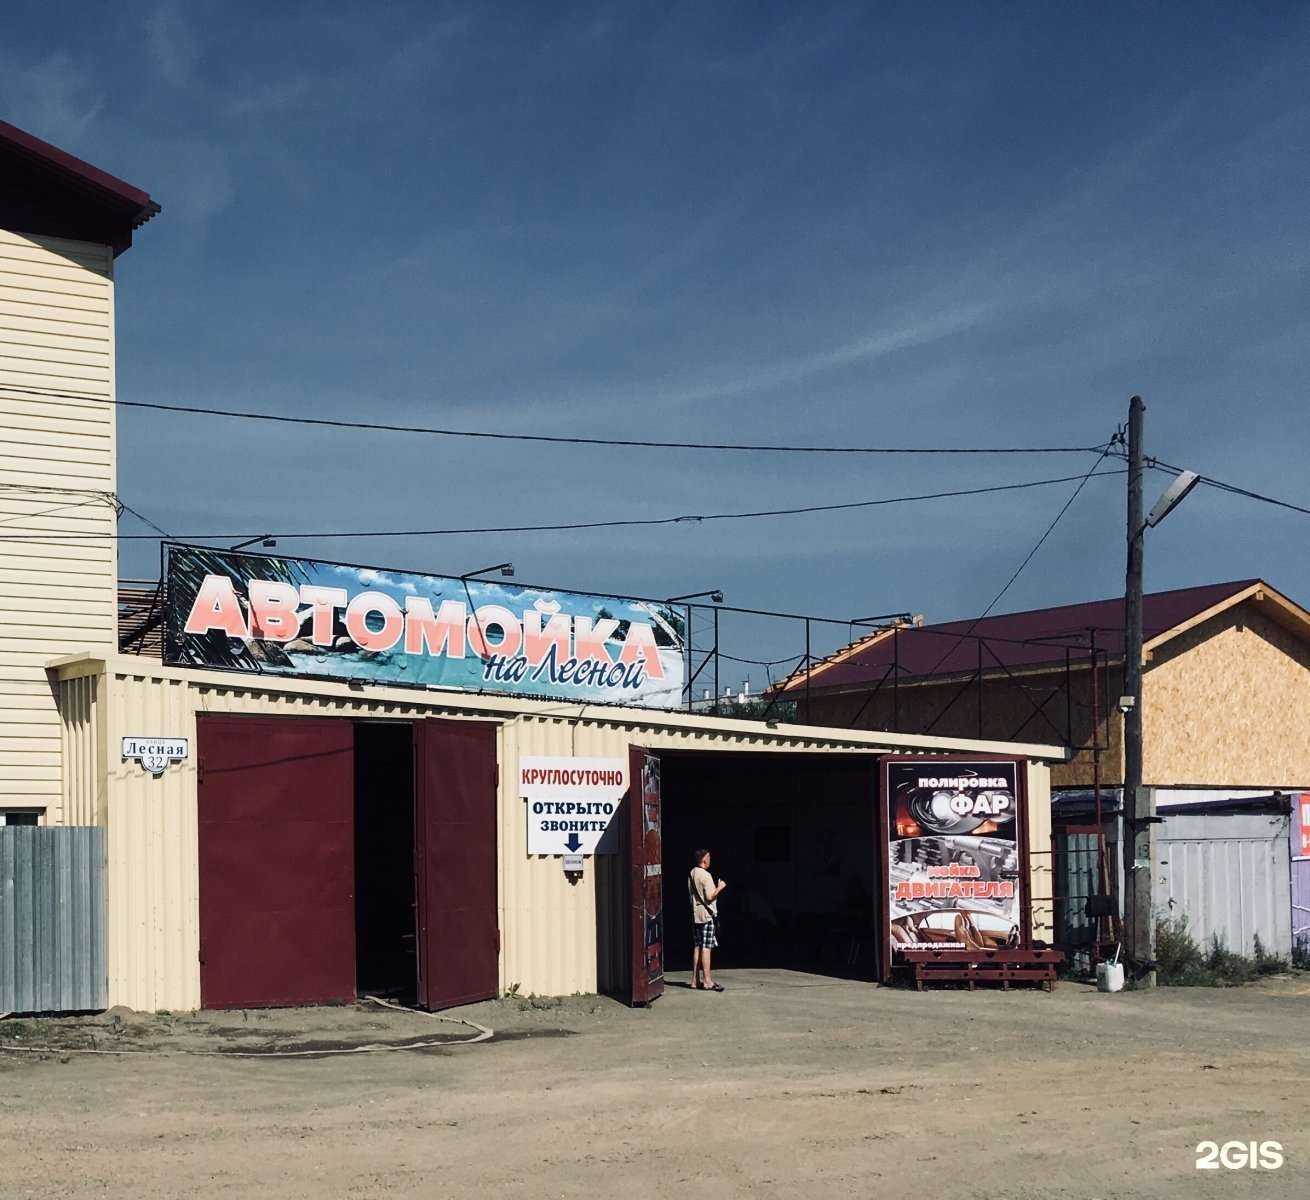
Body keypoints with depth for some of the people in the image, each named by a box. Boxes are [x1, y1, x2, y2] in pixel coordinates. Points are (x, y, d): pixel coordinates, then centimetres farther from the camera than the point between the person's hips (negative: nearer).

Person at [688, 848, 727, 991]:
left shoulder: (691, 874, 10)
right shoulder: (705, 875, -15)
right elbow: (710, 897, -20)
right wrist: (719, 888, -4)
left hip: (695, 915, 8)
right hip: (707, 915, -8)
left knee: (697, 947, 11)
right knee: (706, 947, -6)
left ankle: (695, 980, 13)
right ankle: (707, 981, -6)